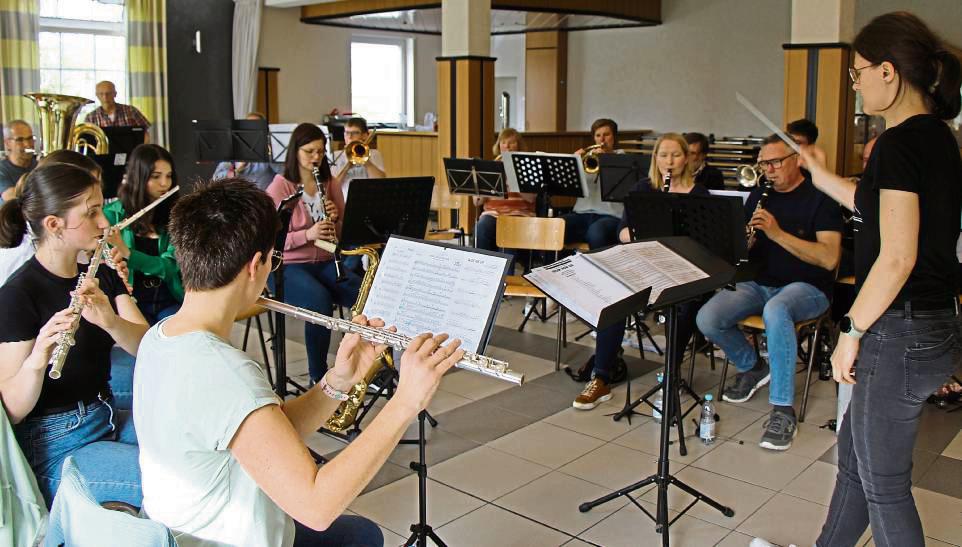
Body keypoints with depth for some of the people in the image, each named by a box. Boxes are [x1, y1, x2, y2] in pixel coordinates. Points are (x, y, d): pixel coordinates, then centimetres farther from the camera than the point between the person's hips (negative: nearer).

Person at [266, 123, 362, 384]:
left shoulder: (330, 184, 11)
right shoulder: (280, 186, -5)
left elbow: (344, 232, 13)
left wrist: (336, 219, -9)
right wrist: (308, 234, -26)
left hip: (326, 262, 4)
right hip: (289, 266, -4)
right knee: (320, 301, -34)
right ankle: (318, 376, -18)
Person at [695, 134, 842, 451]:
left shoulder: (820, 198, -6)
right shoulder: (759, 196, 12)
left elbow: (829, 259, -18)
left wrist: (777, 233, -25)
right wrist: (745, 243, -12)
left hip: (806, 288, -5)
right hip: (760, 284, 5)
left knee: (775, 311, -41)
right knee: (707, 319, -21)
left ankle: (783, 410, -30)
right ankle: (751, 366, 10)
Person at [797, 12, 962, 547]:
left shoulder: (900, 143, -20)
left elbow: (897, 258, -24)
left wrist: (852, 332, -15)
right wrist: (824, 177, 24)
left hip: (902, 331, -10)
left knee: (883, 484, 7)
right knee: (855, 455, 23)